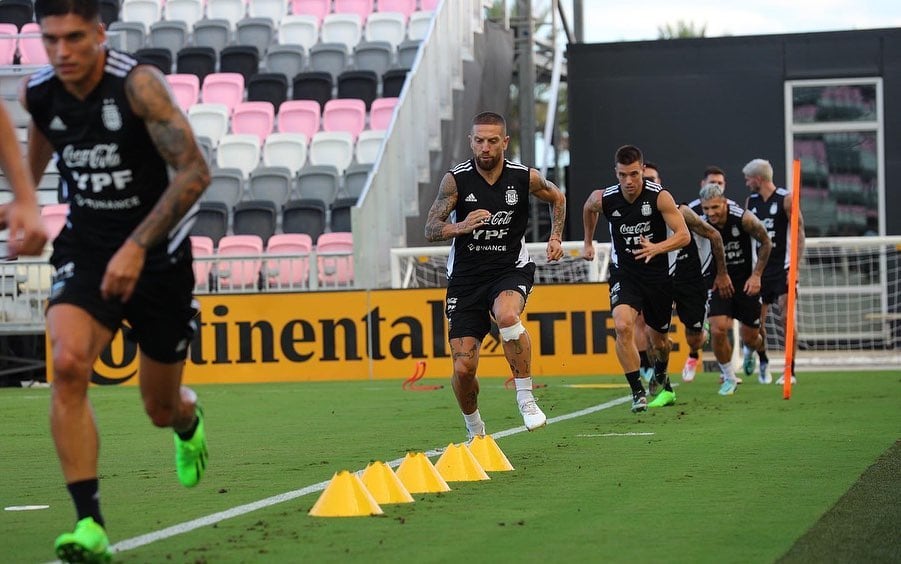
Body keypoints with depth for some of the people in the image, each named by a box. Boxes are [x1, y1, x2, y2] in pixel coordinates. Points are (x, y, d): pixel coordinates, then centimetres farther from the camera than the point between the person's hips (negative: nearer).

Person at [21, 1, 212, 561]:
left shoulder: (138, 83, -21)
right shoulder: (39, 92, -6)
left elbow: (195, 171, -26)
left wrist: (137, 246, -31)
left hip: (157, 255, -2)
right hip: (86, 251, 3)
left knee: (161, 408, 12)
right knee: (68, 363, -27)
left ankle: (189, 419, 54)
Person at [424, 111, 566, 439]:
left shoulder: (525, 178, -5)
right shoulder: (456, 179, -9)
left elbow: (557, 198, 17)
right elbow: (430, 230, -13)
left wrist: (555, 236, 6)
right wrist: (461, 227, -31)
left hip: (511, 269, -1)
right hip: (466, 278, 1)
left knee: (506, 315, -37)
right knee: (463, 368, -5)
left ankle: (525, 399, -22)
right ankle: (475, 431, 23)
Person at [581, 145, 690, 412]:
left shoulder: (659, 197, -18)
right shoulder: (603, 199, -11)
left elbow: (683, 235, -20)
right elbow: (588, 208, 15)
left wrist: (656, 248, -37)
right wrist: (588, 242, 23)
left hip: (657, 274, 0)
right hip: (624, 273, 0)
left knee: (658, 340, 14)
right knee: (623, 325, -27)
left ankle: (661, 375, 49)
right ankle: (637, 391, -19)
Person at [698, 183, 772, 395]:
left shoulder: (743, 218, -21)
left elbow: (765, 243, -4)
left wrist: (756, 275, -8)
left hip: (746, 281, -1)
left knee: (750, 338, 5)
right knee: (718, 330, -18)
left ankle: (754, 351, 45)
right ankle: (728, 378, 3)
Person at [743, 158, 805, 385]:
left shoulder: (785, 199, -5)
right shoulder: (751, 201, 11)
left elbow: (799, 234, -7)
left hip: (782, 269, -5)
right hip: (759, 270, 5)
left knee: (785, 319, -11)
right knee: (756, 321, 2)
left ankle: (790, 371, -5)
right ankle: (763, 363, 24)